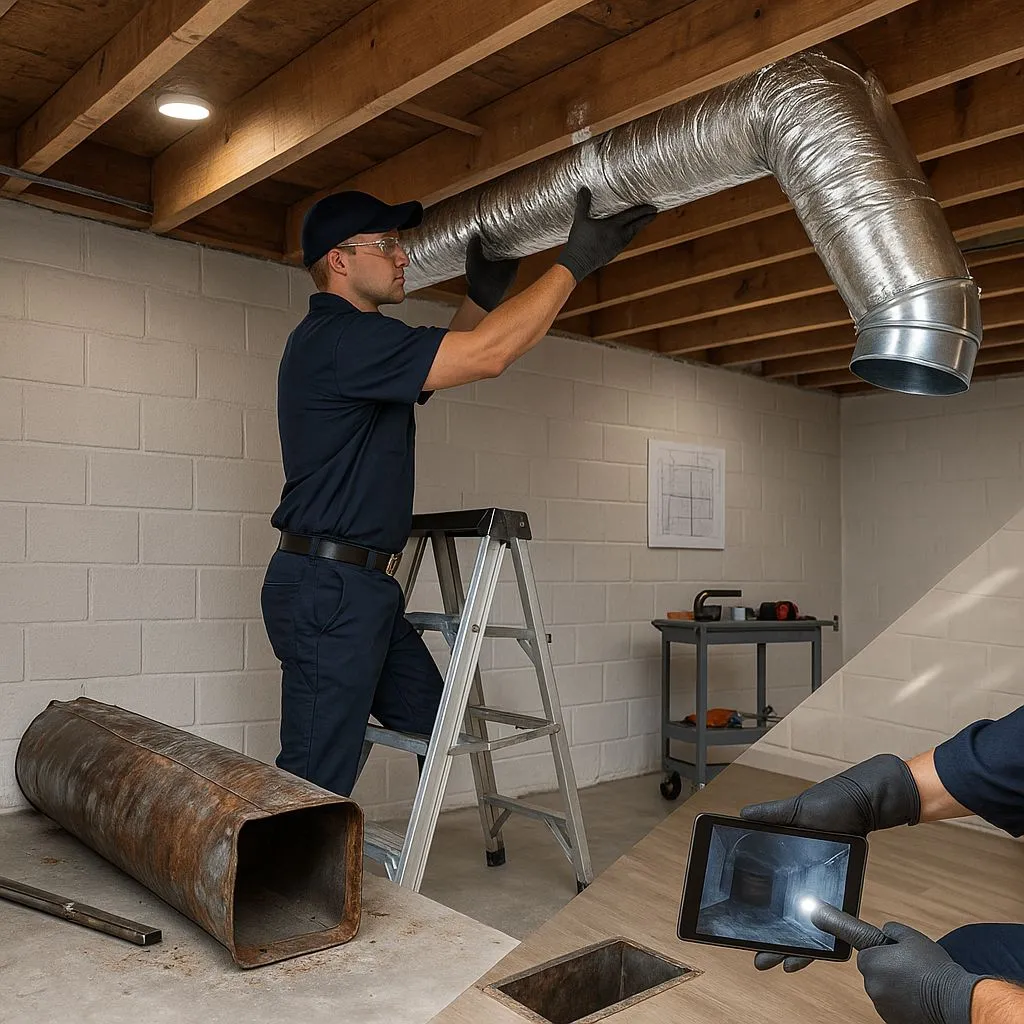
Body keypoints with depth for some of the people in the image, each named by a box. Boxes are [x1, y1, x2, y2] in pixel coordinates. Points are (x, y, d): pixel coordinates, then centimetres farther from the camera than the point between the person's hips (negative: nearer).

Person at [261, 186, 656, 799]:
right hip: (328, 587, -11)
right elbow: (485, 356, -23)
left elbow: (444, 359, 31)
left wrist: (483, 295, 14)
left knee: (433, 734, 16)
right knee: (315, 784, -4)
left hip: (367, 587, 11)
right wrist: (575, 262, -15)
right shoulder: (336, 338, -16)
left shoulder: (357, 341, 17)